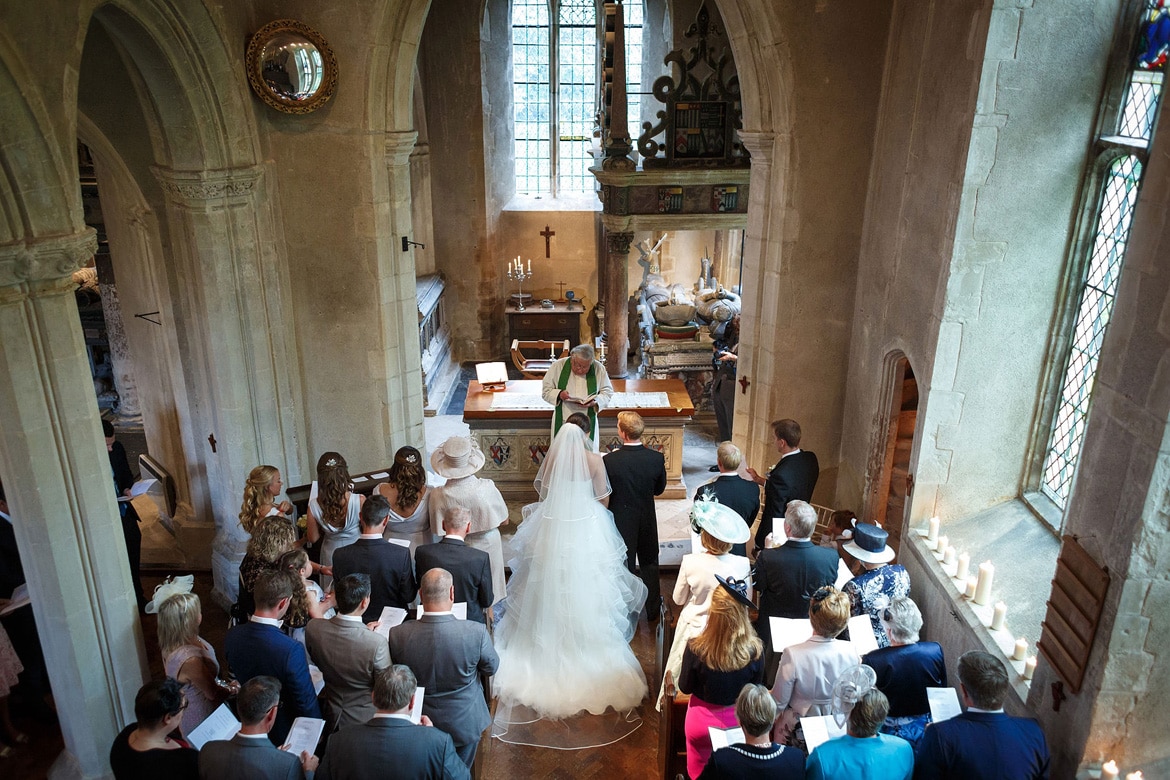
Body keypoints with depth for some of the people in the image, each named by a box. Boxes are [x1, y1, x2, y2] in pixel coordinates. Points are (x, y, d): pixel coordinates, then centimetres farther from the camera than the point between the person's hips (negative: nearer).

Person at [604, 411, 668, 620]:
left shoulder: (610, 460, -24)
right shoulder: (657, 458, -17)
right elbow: (660, 489, -2)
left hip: (621, 521, -2)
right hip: (647, 520, 2)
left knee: (624, 566, 15)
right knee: (649, 564, 22)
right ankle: (653, 610, 36)